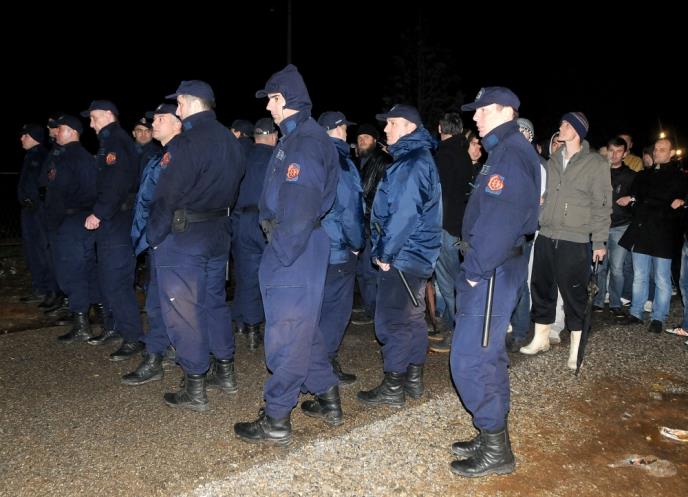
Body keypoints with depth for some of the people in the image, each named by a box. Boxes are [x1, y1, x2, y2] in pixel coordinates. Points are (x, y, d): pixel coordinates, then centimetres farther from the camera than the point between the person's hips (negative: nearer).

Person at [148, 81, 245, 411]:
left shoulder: (185, 143, -17)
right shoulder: (230, 141, 9)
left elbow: (166, 197, -18)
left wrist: (154, 237, -7)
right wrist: (219, 218, 17)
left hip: (182, 238, -8)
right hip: (218, 235, 8)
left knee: (183, 310, 1)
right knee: (214, 301, 18)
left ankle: (195, 390, 9)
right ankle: (225, 373, 28)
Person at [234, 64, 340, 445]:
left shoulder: (304, 143, -18)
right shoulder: (298, 136, 15)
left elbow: (299, 210, -25)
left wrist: (280, 254, -20)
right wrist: (271, 225, 14)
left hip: (295, 250, -10)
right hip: (294, 246, 10)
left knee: (286, 334, -1)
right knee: (303, 328, 19)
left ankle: (276, 421, 12)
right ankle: (328, 399, 31)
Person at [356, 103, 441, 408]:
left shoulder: (413, 163, -17)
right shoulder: (416, 158, 16)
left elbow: (404, 213, -24)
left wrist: (386, 252, -16)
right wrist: (385, 251, 16)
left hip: (402, 257, -10)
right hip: (416, 256, 10)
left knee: (393, 320, -4)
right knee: (412, 317, 15)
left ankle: (393, 388, 5)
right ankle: (413, 379, 26)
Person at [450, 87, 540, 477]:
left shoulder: (511, 153, -14)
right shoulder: (505, 150, 17)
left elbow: (500, 218, -25)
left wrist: (476, 269, -19)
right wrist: (476, 266, 12)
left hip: (493, 271, -10)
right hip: (494, 269, 10)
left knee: (470, 359, -6)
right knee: (489, 355, 16)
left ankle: (496, 451, 7)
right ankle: (494, 438, 29)